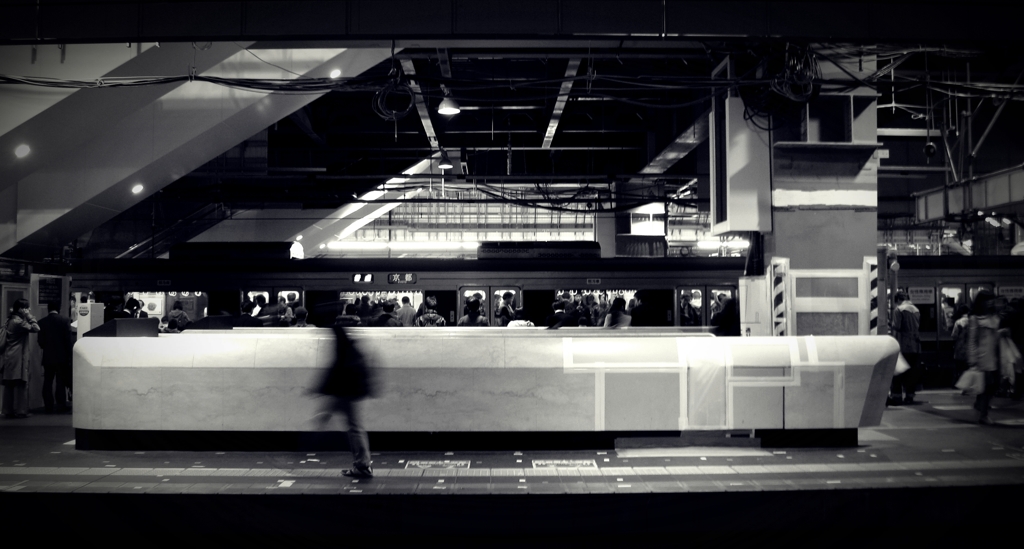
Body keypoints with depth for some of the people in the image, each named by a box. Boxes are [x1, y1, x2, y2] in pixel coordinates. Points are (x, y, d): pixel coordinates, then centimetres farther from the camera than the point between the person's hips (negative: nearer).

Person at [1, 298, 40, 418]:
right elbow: (35, 328, -20)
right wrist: (29, 316, -12)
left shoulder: (10, 320, 15)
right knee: (21, 384, -5)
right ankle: (20, 411, -4)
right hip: (18, 358, -9)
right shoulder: (19, 322, -14)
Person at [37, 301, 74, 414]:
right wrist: (70, 356, -1)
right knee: (61, 383, 2)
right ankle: (61, 407, 1)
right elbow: (69, 339, -9)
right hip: (62, 357, -2)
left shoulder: (42, 322, -2)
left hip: (47, 357, 2)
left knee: (47, 382, 8)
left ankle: (48, 407, 7)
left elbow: (40, 341, 0)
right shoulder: (64, 320, -8)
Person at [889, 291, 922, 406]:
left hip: (903, 346, -5)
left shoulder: (899, 309, -7)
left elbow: (896, 328, -11)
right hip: (915, 346, 5)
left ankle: (896, 396, -3)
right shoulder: (916, 310, 11)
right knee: (912, 371, 8)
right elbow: (918, 327, 16)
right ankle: (909, 396, 9)